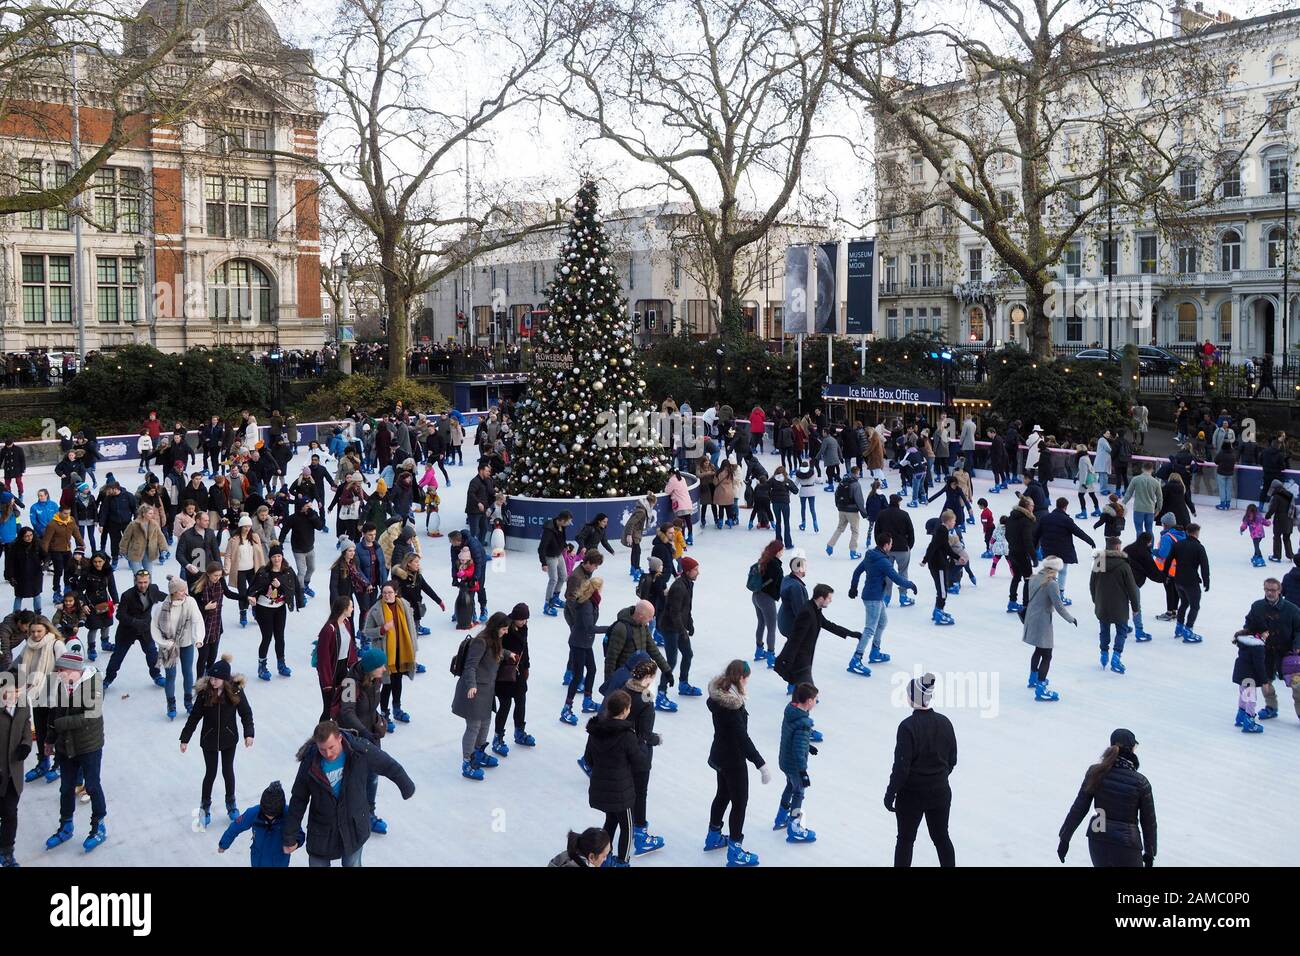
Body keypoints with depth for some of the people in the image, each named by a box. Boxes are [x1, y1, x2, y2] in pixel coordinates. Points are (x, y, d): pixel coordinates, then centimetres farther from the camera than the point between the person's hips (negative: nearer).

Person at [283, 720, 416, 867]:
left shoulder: (360, 751, -21)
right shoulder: (309, 764, -19)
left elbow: (391, 767, -5)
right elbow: (298, 800, -7)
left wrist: (407, 788, 10)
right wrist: (290, 837, -2)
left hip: (355, 828, 0)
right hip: (322, 832, 0)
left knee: (353, 864, 18)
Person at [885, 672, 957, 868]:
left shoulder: (908, 726, -21)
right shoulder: (944, 723, -3)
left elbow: (901, 766, -19)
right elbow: (952, 760, 6)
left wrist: (890, 793, -8)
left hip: (912, 794, -5)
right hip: (940, 792, 5)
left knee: (905, 839, 10)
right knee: (941, 837, 18)